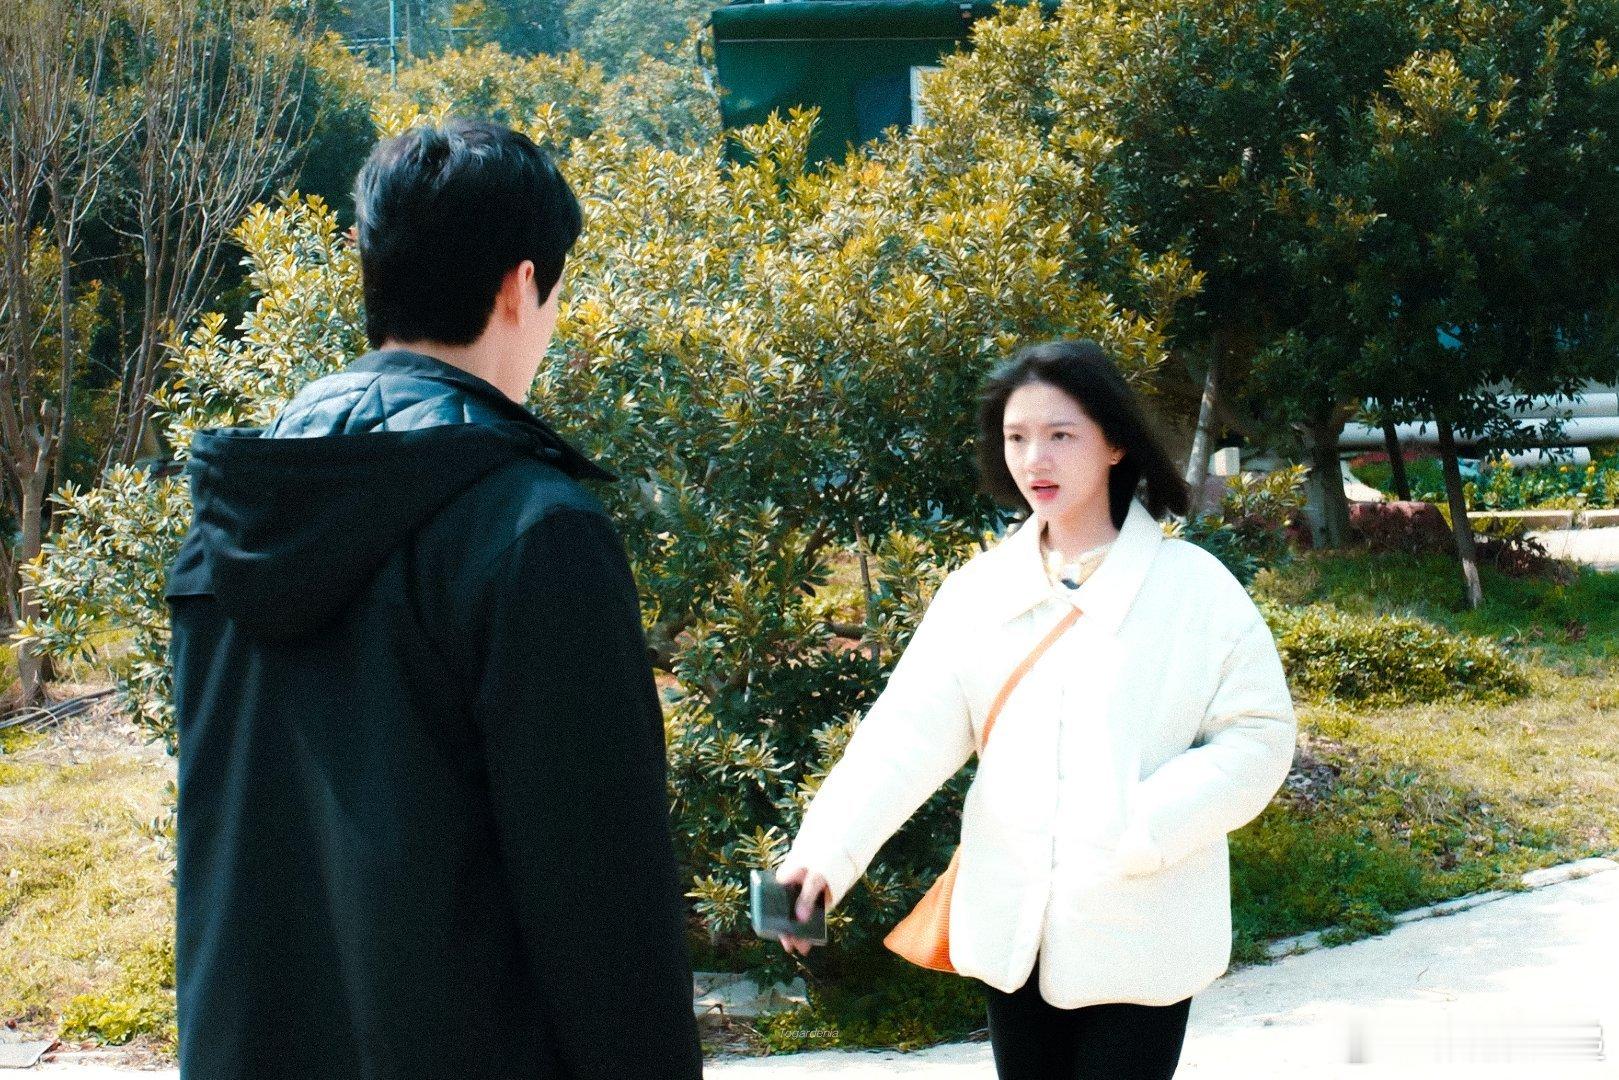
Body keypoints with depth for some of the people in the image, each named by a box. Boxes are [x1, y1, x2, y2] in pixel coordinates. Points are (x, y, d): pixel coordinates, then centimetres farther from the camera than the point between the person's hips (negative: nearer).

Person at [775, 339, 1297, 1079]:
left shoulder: (1194, 586, -6)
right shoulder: (980, 588, 3)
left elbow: (1258, 736, -7)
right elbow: (911, 729, -5)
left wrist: (1145, 829, -21)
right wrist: (830, 846, -19)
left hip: (1138, 937, -3)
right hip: (1013, 930, 4)